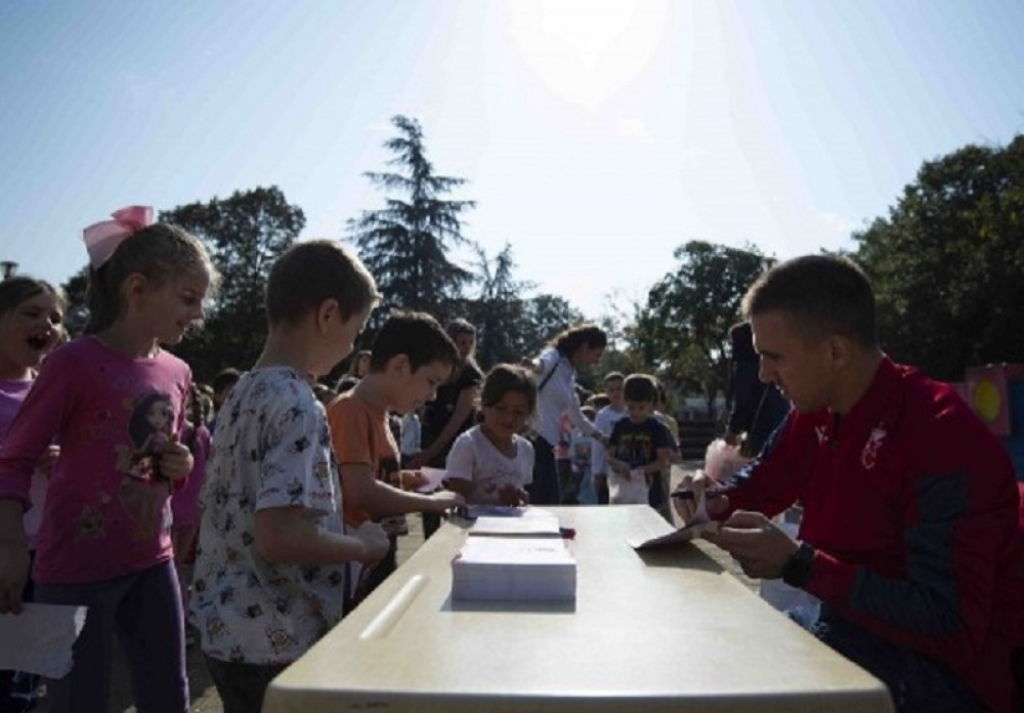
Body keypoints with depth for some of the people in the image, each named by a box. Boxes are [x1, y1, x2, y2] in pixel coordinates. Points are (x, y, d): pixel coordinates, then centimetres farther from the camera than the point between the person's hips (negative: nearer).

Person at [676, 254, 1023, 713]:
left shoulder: (942, 436, -24)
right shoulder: (814, 416, -1)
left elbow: (952, 626, -26)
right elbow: (753, 491, 15)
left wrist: (799, 565, -31)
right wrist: (713, 502, -8)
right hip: (846, 631, 7)